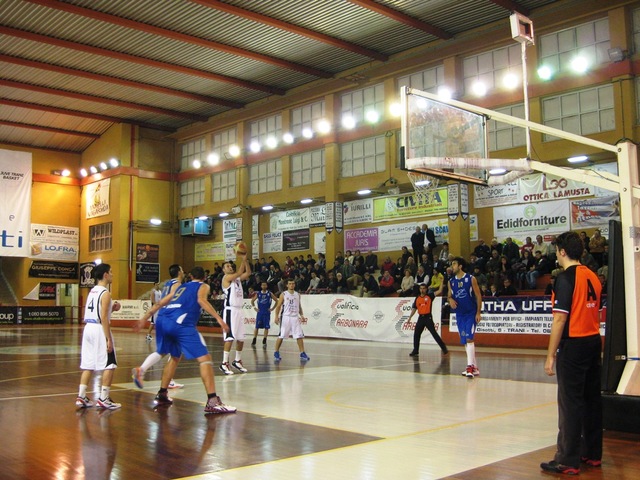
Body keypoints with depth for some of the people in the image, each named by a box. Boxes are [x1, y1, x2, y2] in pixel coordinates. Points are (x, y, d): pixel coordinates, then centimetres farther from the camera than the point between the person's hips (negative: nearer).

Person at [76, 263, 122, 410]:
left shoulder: (92, 291, 14)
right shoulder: (105, 293, -11)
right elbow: (104, 318, -17)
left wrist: (111, 309, 14)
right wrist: (109, 339, -16)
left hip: (88, 328, 8)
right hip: (99, 329, -8)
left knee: (88, 365, 12)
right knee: (109, 365, 0)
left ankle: (81, 397, 13)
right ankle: (103, 399, 1)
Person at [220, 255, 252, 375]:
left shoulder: (237, 278, 18)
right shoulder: (226, 278, -5)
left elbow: (248, 273, 7)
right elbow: (239, 272, -18)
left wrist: (245, 259, -1)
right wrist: (242, 259, -14)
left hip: (239, 310, 8)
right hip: (231, 310, -8)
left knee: (241, 338, 11)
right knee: (230, 338, -12)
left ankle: (237, 361, 23)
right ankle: (224, 364, -8)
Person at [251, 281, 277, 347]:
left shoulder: (270, 294, -1)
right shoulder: (258, 294, 4)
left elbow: (277, 301, 1)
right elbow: (252, 301, 16)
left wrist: (272, 308, -2)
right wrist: (255, 307, 6)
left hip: (267, 313, -1)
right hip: (260, 312, 1)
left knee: (266, 327, -1)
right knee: (257, 327, 2)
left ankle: (264, 342, 7)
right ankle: (254, 341, 11)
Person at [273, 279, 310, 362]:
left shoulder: (297, 295, 10)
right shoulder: (283, 294, -1)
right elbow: (278, 306, -1)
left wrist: (301, 315, 4)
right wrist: (276, 316, -12)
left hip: (295, 317, 3)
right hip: (286, 317, -3)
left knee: (299, 336, -1)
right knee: (281, 336, 0)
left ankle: (302, 353, 4)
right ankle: (276, 353, 12)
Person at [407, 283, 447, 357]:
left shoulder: (429, 296, -1)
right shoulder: (417, 298, 10)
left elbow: (439, 291, -10)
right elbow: (414, 308, 13)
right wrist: (410, 317, 4)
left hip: (428, 317, -5)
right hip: (421, 318, 5)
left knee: (434, 334, -9)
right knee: (416, 334, 6)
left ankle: (444, 349, -3)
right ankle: (415, 351, 17)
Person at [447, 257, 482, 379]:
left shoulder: (471, 279, -7)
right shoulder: (451, 281, 6)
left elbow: (478, 296, -6)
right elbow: (449, 296, 13)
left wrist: (478, 313, -11)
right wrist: (450, 300, -11)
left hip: (471, 313, -5)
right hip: (459, 314, 6)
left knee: (469, 339, -16)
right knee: (465, 341, 8)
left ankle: (470, 366, -18)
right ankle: (474, 367, 18)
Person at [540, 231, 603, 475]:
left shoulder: (565, 278, -14)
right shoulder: (592, 276, 9)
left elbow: (560, 319, -17)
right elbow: (597, 313, 14)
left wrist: (551, 355, -13)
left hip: (573, 345, -8)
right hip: (594, 341, 8)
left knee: (570, 403, -3)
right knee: (592, 398, 14)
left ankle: (568, 461, 3)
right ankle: (592, 453, 24)